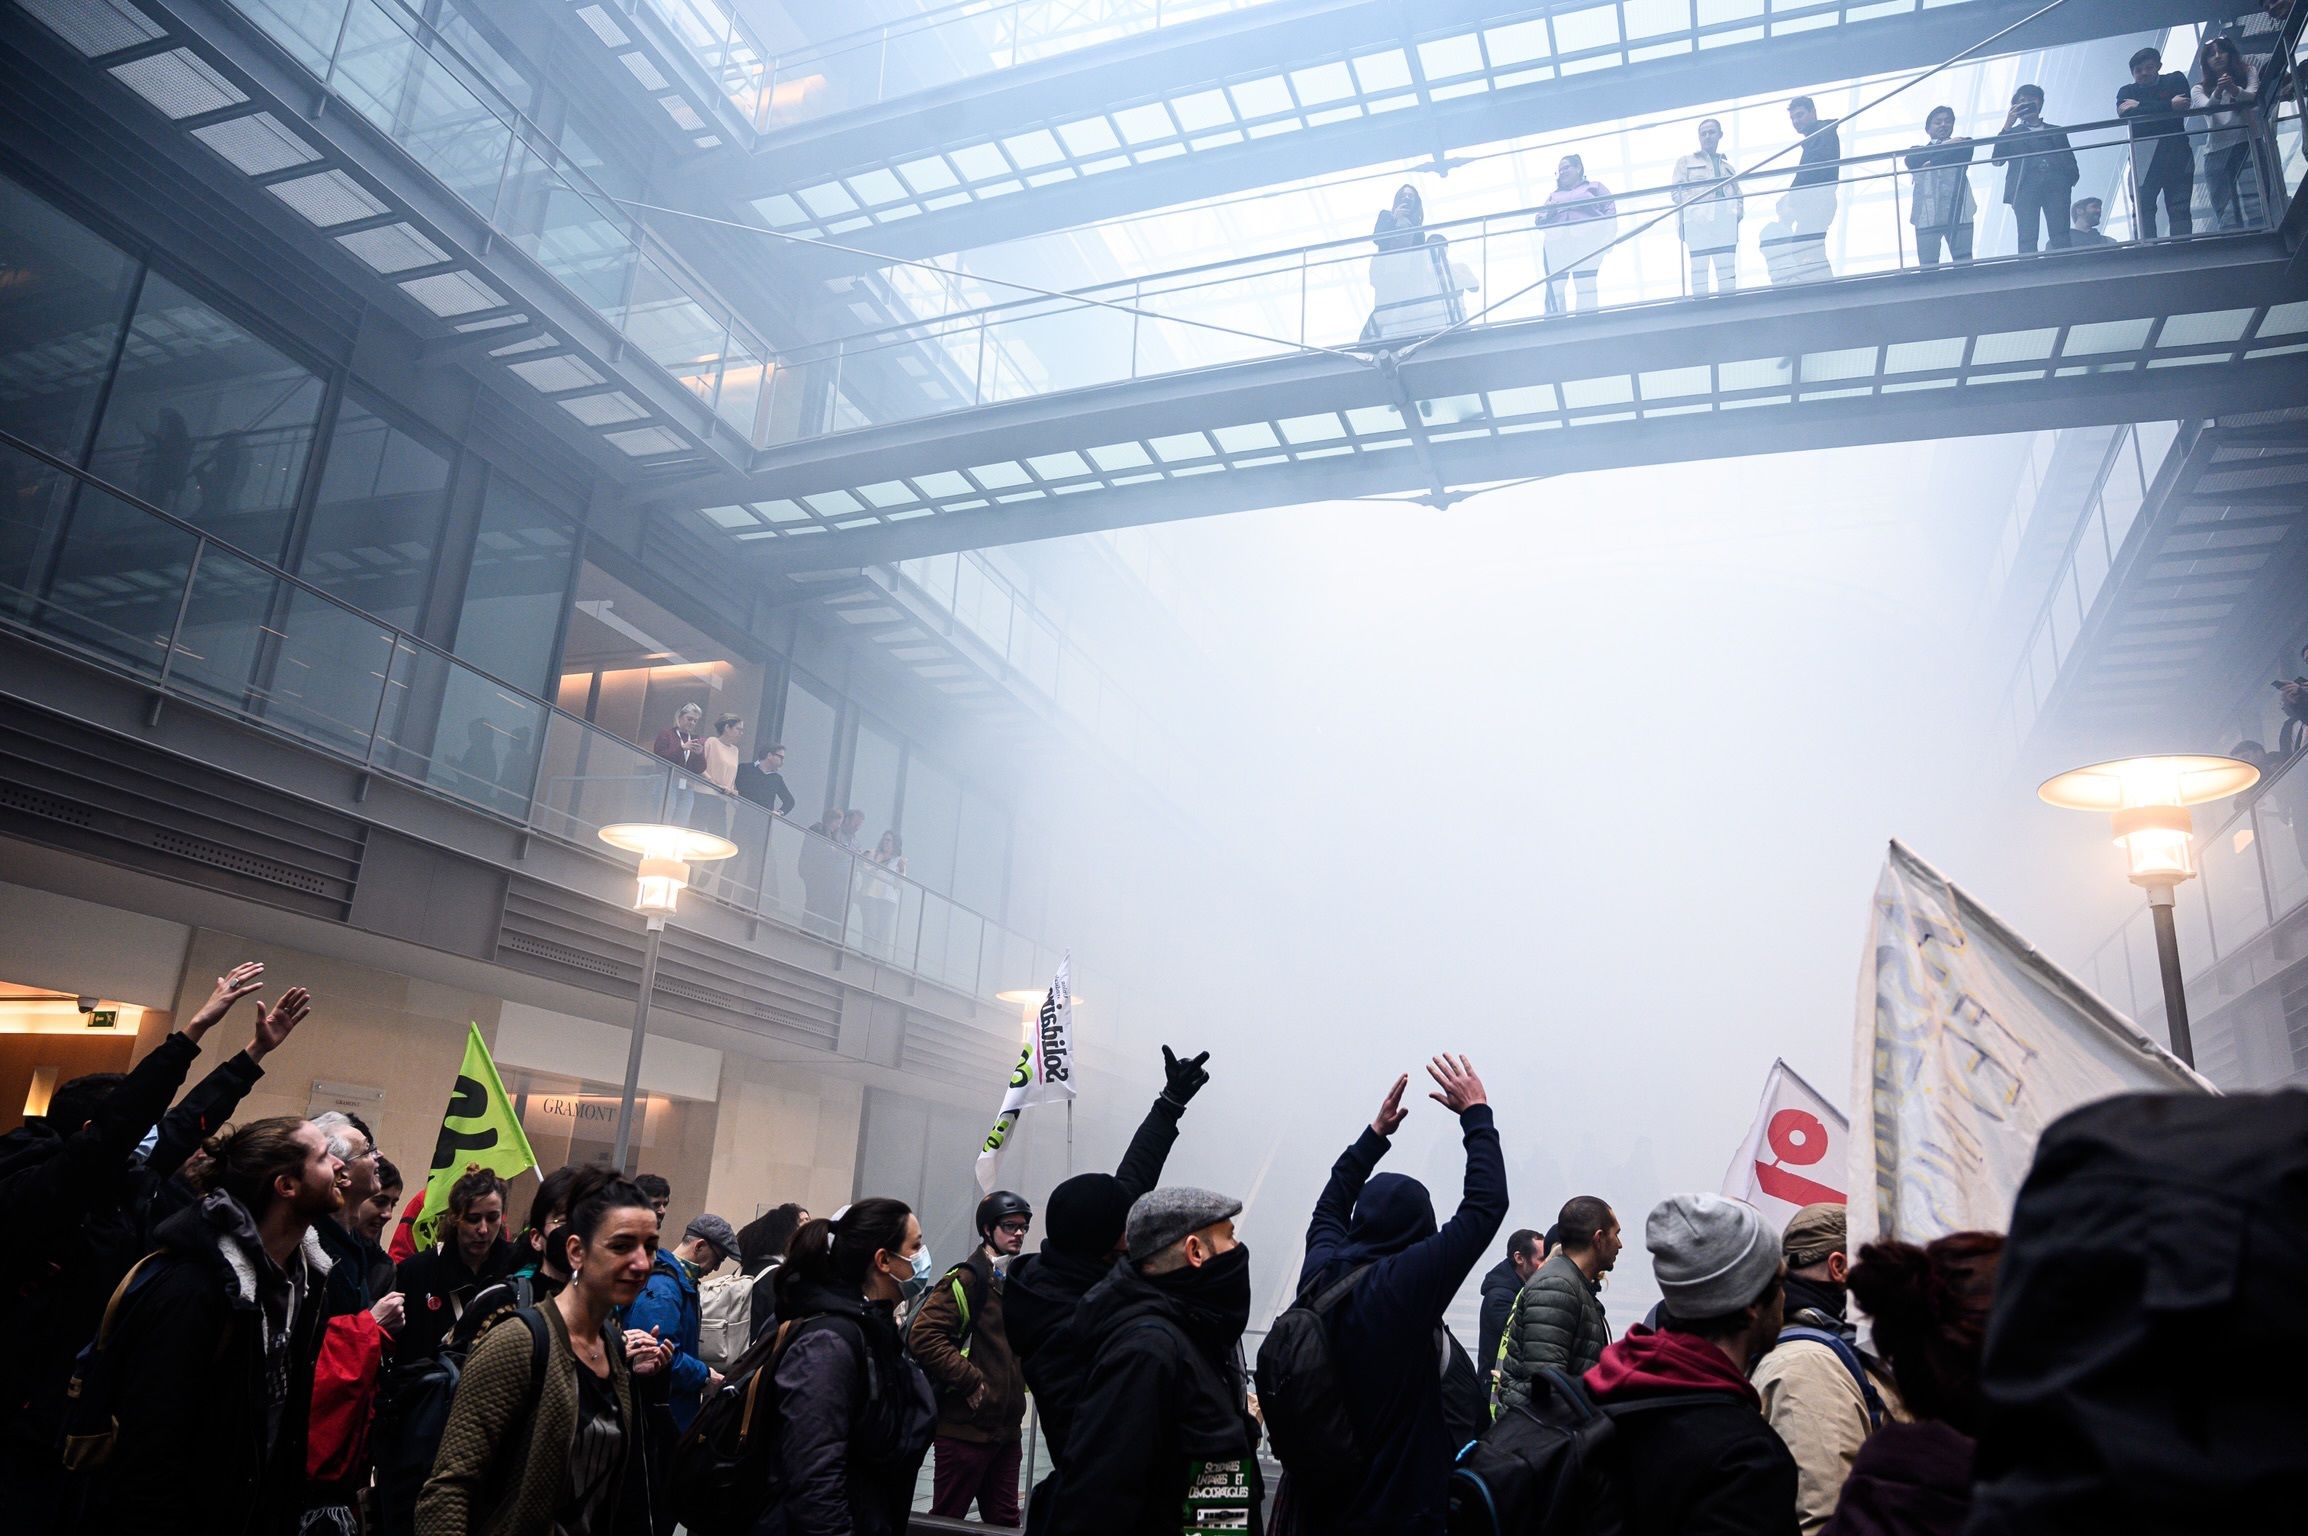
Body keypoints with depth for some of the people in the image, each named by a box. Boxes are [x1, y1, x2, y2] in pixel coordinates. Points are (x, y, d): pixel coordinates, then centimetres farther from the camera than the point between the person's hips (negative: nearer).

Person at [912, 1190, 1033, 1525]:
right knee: (948, 1520, 3)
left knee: (1004, 1521, 13)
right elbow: (923, 1335, -23)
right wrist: (970, 1382, -20)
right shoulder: (968, 1279, -13)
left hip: (1007, 1428, 8)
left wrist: (1021, 1378, 11)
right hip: (966, 1426, -8)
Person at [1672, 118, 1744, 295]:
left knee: (1727, 273, -5)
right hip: (1698, 222, -3)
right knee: (1699, 272, -10)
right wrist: (1694, 207, -10)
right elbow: (1677, 192, 7)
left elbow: (1738, 194, 25)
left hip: (1725, 224, 3)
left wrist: (1737, 213, 3)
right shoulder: (1686, 162, 19)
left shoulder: (1729, 167, 30)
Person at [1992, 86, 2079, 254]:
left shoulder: (2057, 131, 29)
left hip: (2056, 184, 1)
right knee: (2027, 240, -18)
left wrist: (2071, 178, -3)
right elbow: (1997, 159, 8)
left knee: (2061, 238, -17)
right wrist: (2006, 127, 3)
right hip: (2025, 186, -1)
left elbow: (2070, 160, 19)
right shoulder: (2012, 133, 26)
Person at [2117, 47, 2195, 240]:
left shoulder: (2176, 81, 12)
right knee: (2143, 210, -8)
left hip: (2176, 154, -1)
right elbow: (2125, 115, -7)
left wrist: (2140, 106, -7)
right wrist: (2169, 106, -12)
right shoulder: (2127, 92, 14)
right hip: (2143, 157, 1)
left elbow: (2184, 108, -7)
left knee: (2179, 209, -6)